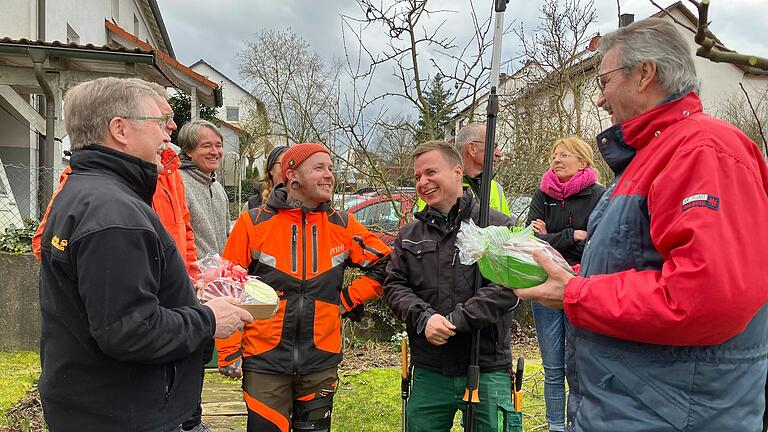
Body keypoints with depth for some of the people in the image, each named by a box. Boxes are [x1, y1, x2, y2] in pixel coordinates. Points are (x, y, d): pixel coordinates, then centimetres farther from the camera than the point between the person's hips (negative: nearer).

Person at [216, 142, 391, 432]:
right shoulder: (253, 223, -6)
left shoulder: (343, 226, 0)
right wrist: (229, 352, -4)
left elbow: (383, 264, 10)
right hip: (264, 360, -2)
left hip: (321, 361, 3)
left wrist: (349, 299, 0)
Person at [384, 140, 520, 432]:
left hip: (487, 371, -3)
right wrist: (423, 317, -13)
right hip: (428, 372, 4)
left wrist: (456, 319, -17)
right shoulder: (409, 235, 11)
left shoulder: (497, 226, -2)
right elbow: (394, 285, 7)